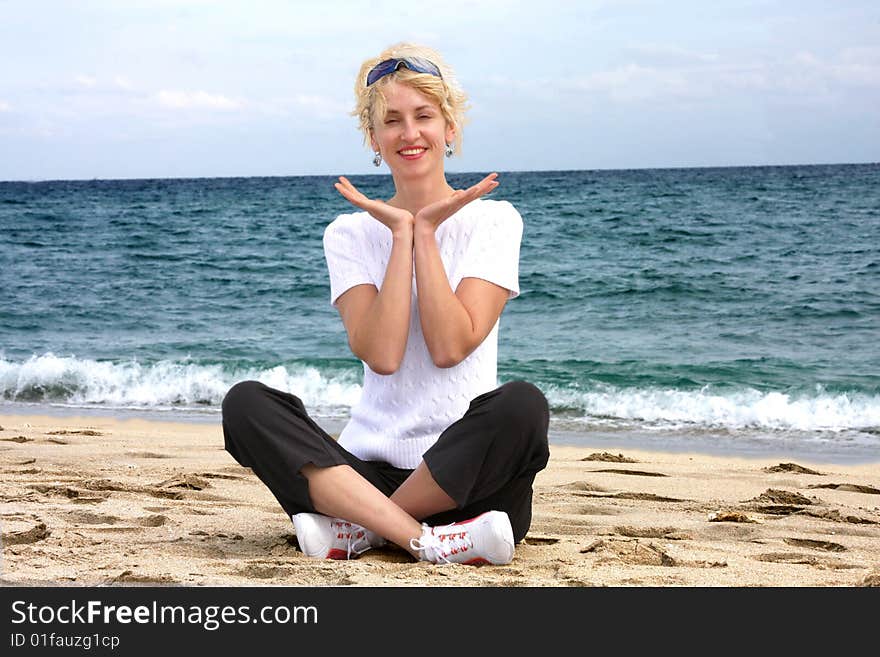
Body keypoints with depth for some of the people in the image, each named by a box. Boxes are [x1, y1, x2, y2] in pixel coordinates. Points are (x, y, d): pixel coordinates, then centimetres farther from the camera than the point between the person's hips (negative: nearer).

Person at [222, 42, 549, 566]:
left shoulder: (492, 219, 3)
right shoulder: (350, 234, 9)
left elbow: (449, 347, -10)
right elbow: (381, 355, -8)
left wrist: (426, 232, -8)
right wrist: (402, 234, -8)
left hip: (464, 476, -2)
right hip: (369, 470, 2)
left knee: (521, 404, -33)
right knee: (246, 402, -21)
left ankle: (356, 530, -19)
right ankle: (429, 541, -32)